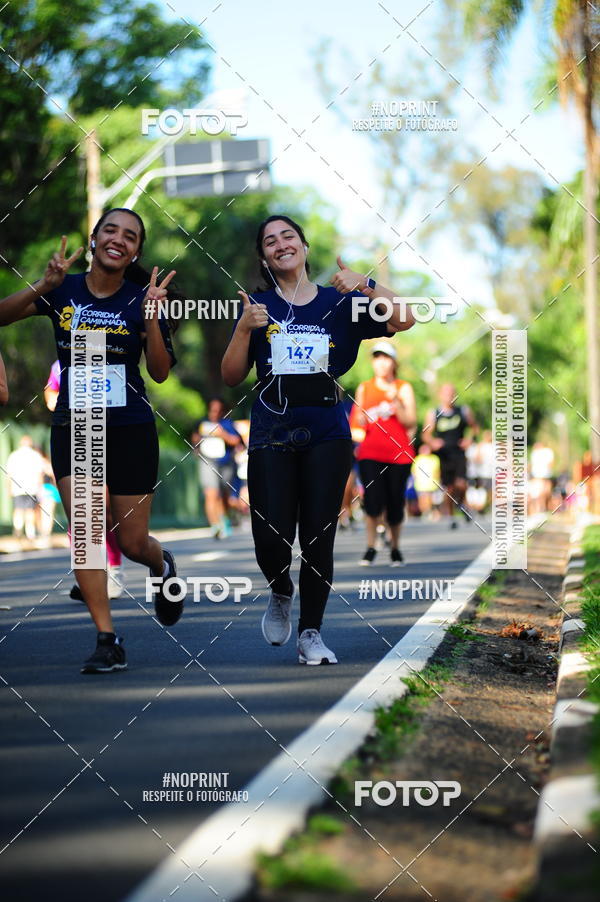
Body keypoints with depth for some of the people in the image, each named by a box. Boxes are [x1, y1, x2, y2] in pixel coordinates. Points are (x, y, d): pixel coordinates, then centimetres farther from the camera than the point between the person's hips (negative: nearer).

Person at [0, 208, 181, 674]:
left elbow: (160, 372, -8)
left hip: (130, 431, -1)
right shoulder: (63, 292, 0)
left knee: (132, 542, 5)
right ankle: (107, 641, -5)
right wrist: (43, 286, -23)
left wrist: (152, 317, -21)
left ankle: (163, 567, 42)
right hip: (73, 429, 1)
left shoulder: (140, 299, -3)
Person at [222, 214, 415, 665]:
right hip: (272, 433, 0)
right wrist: (245, 328, -10)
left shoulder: (339, 302, 6)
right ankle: (281, 594, 27)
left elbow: (403, 322, -4)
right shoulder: (258, 306, 8)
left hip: (327, 433, 0)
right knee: (271, 539, -8)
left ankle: (311, 633, 14)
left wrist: (368, 285, -16)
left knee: (318, 538, -2)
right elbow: (231, 376, 4)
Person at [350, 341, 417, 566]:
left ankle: (395, 547, 22)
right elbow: (357, 420, 17)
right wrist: (361, 421, -6)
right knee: (373, 500, -15)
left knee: (395, 503, 3)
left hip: (399, 454, 0)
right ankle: (370, 548, -4)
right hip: (370, 453, 1)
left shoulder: (403, 388, 5)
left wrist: (395, 402, -15)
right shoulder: (364, 388, 11)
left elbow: (410, 422, -2)